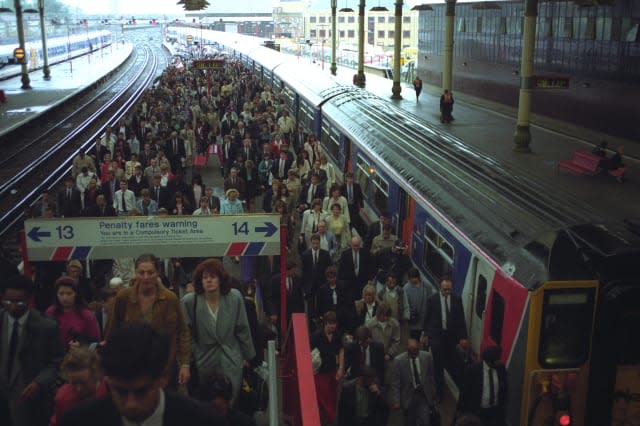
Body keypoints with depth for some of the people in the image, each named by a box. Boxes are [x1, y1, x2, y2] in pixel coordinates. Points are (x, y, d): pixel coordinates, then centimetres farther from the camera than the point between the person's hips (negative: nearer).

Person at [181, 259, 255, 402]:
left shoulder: (235, 297, -7)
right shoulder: (189, 301, -10)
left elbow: (242, 330, 2)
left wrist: (248, 355, 10)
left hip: (231, 363, 0)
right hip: (204, 362, 0)